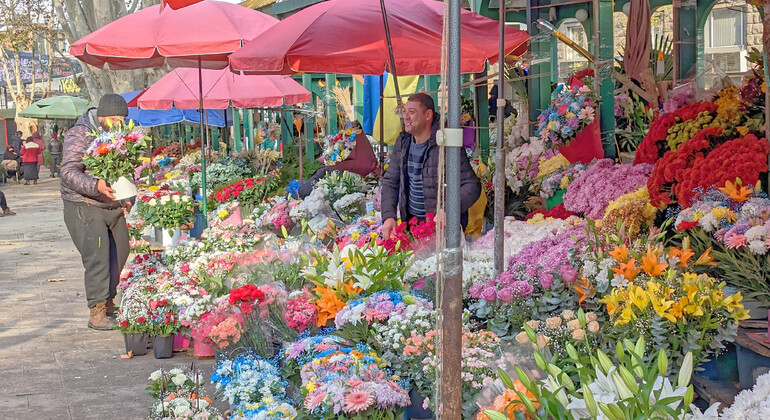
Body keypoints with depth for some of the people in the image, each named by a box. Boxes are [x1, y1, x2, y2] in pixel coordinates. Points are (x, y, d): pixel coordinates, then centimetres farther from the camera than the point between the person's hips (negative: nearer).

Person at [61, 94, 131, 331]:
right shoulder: (79, 135, -14)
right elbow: (69, 173, -23)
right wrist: (96, 186, -38)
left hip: (113, 206, 7)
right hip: (84, 207, -7)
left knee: (119, 254, 6)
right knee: (97, 256, -14)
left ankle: (108, 303, 21)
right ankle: (96, 312, -9)